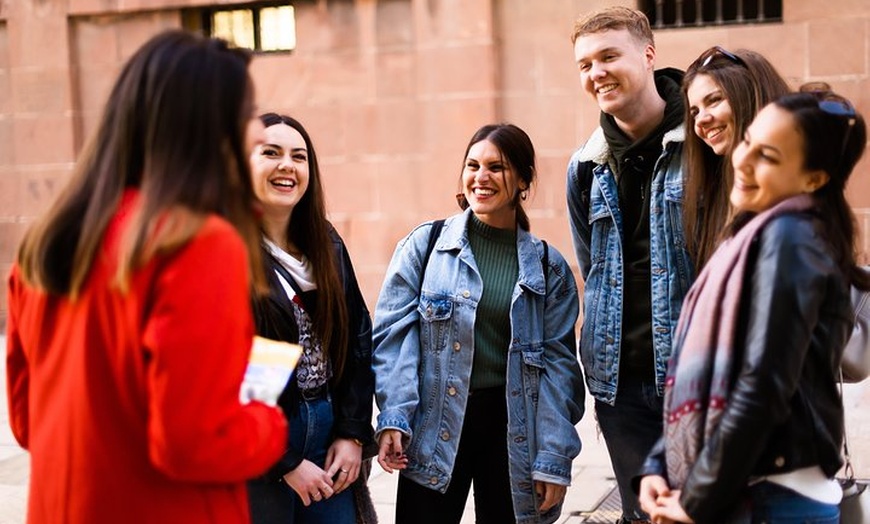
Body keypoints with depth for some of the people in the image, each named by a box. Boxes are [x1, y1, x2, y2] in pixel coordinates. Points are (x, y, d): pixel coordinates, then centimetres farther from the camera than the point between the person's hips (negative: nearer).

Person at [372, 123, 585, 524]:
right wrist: (393, 419, -14)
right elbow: (393, 334, -3)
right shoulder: (424, 245, 0)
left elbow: (558, 363, 2)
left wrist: (555, 460, -3)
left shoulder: (548, 267, 4)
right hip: (436, 428, -1)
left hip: (514, 429, 1)